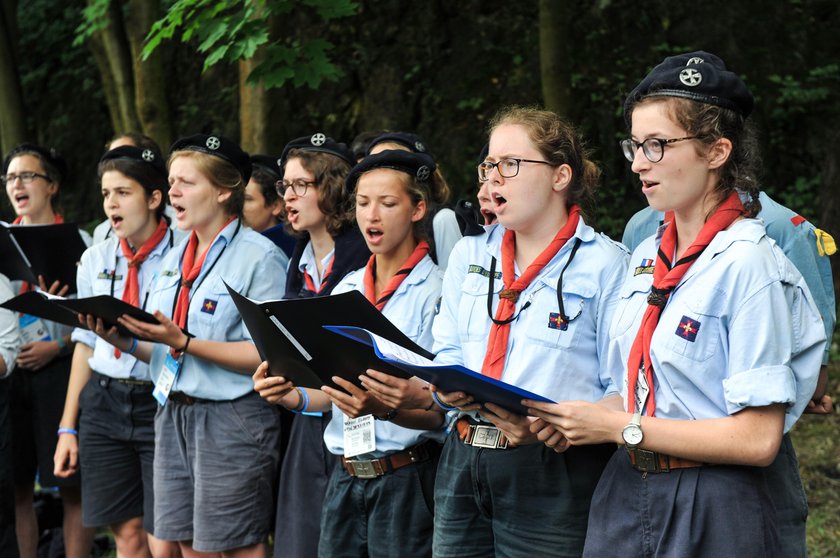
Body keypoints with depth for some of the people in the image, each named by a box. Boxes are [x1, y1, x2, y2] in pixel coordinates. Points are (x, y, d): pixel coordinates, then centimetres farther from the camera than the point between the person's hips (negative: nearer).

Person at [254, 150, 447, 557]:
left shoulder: (436, 290, -9)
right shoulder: (346, 290, 11)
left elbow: (440, 414, -13)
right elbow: (333, 389, 14)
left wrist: (386, 410, -30)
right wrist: (295, 397, -6)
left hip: (407, 476, -5)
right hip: (346, 477, 5)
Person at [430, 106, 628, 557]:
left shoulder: (604, 262, -5)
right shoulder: (468, 255, 14)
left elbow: (623, 392, -9)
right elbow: (446, 355, 16)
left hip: (554, 476, -5)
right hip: (462, 465, 5)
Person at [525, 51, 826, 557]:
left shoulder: (748, 265, -16)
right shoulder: (646, 258, 8)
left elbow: (757, 439, -20)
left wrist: (617, 426, -17)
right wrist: (579, 422, -4)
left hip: (711, 515, -7)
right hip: (626, 493, 7)